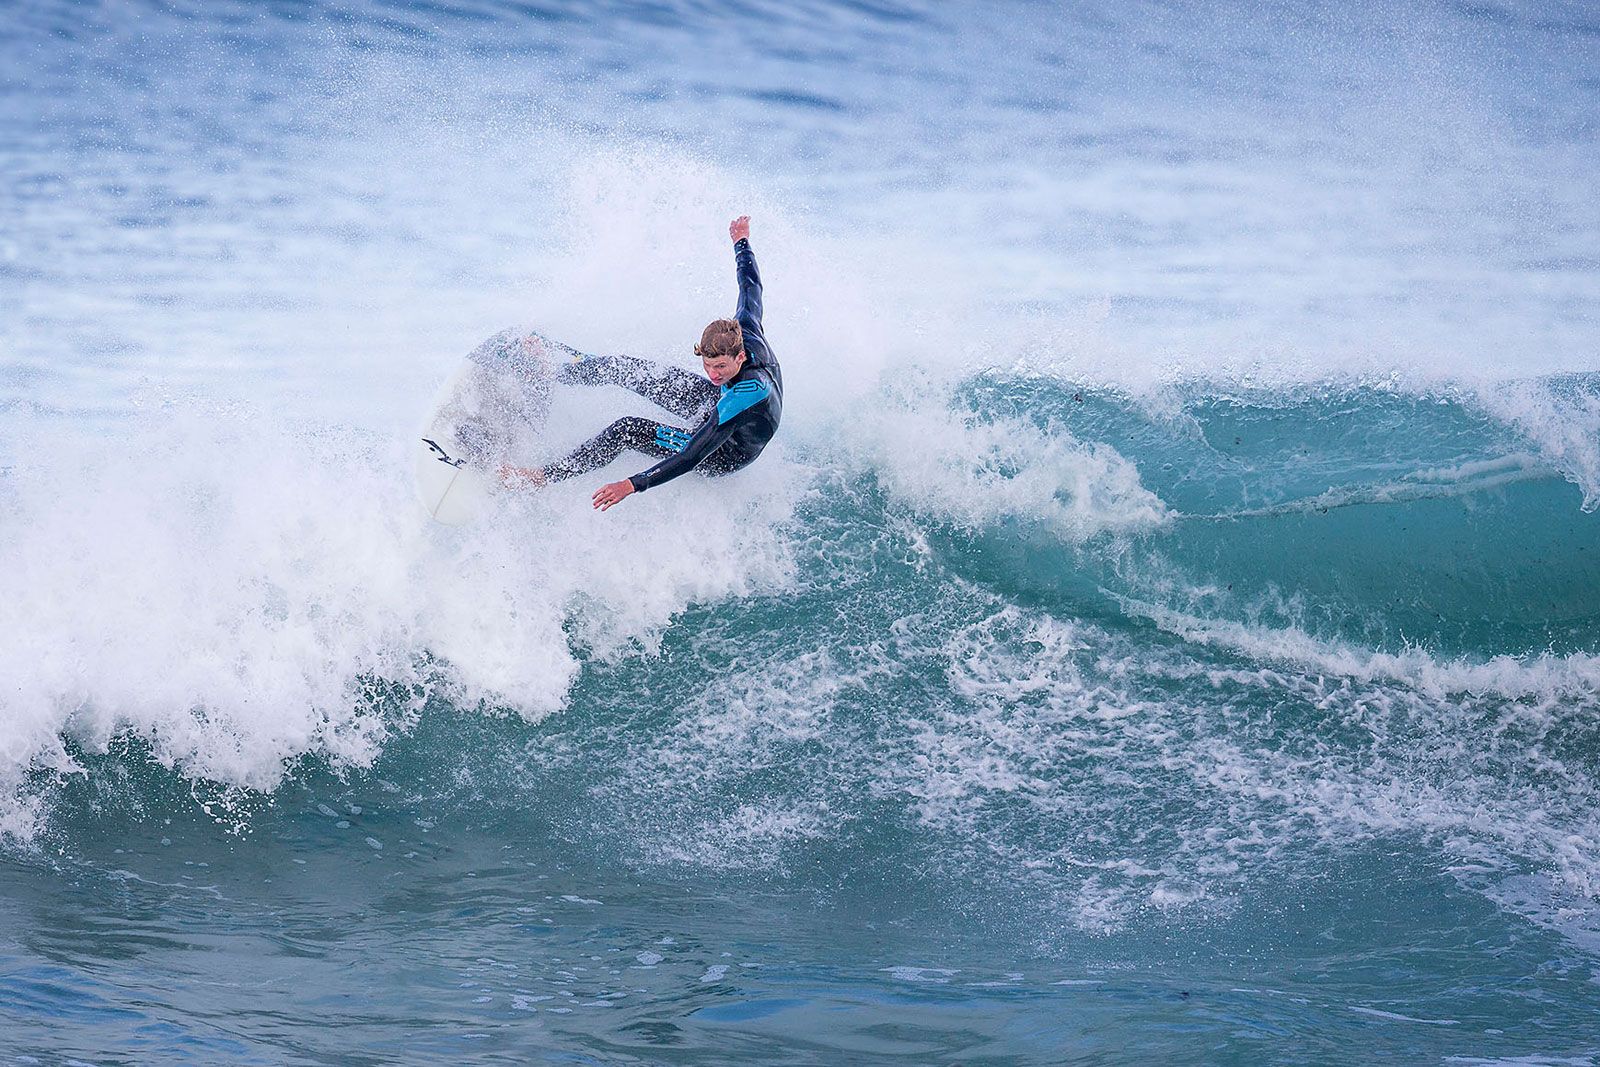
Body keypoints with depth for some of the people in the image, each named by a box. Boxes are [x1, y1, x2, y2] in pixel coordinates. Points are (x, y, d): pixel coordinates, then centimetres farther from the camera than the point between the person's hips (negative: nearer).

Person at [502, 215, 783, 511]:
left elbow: (692, 458, -44)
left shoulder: (744, 398, -45)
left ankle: (545, 476, -2)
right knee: (626, 370, 6)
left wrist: (632, 485, -47)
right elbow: (751, 285, -2)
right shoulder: (747, 333, -25)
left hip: (726, 455, -8)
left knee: (627, 430, -19)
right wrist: (741, 241, 17)